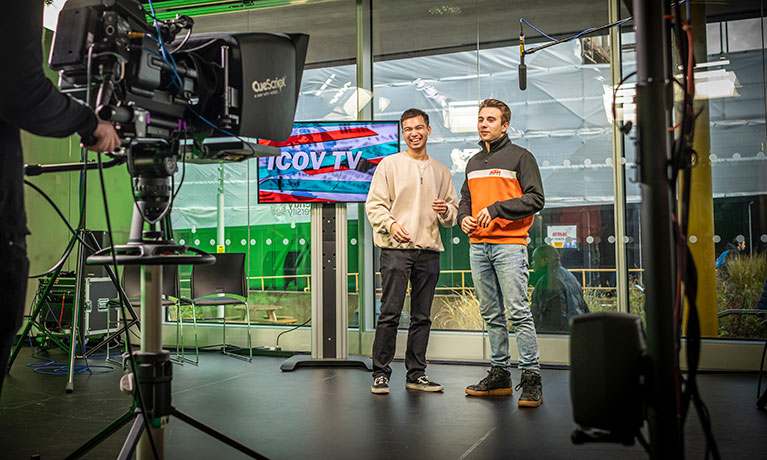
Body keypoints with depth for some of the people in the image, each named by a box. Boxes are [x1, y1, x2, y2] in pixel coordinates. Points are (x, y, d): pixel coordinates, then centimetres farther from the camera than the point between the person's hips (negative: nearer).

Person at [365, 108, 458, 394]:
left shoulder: (441, 171, 16)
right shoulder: (389, 164, 5)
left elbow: (453, 214, 18)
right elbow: (374, 204, 0)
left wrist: (446, 210, -5)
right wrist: (391, 224, -17)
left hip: (429, 251, 4)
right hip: (396, 249, -4)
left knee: (422, 317, 7)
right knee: (390, 314, -5)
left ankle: (416, 374, 16)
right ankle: (381, 373, 4)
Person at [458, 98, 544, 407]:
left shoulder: (520, 157, 1)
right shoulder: (473, 162, 21)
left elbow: (535, 199, -7)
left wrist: (497, 208, -15)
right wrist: (463, 217, 5)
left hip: (509, 245, -6)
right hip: (478, 246, 6)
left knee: (518, 312, -10)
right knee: (491, 314, 9)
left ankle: (531, 377, -4)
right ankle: (499, 374, 16)